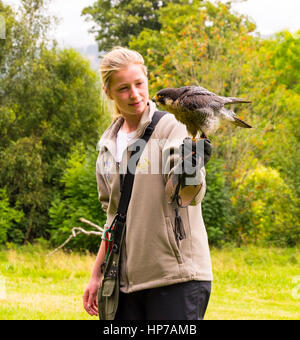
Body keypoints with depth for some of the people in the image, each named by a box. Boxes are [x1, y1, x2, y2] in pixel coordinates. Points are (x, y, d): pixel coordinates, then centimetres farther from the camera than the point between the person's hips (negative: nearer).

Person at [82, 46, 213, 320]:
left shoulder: (172, 127, -5)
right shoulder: (108, 144, 14)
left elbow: (189, 194, -21)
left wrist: (192, 171, -43)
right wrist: (97, 274, 20)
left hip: (176, 277, -6)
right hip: (126, 278, 6)